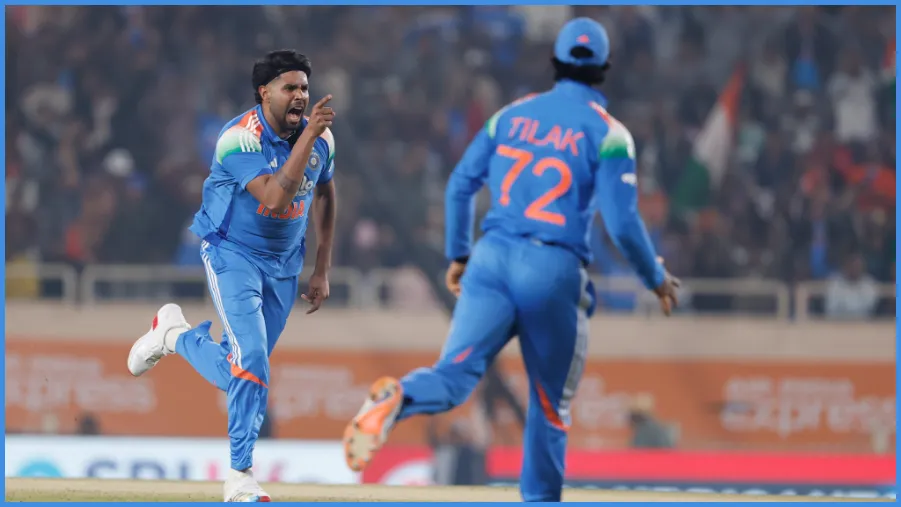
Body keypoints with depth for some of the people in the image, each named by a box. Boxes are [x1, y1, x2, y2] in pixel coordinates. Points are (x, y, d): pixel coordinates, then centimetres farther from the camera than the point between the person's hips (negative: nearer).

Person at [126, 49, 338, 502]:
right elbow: (276, 197, -38)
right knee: (251, 362, -20)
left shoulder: (320, 140, -6)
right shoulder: (240, 138, -25)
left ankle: (175, 335, 39)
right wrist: (307, 136, -42)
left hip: (283, 263, 6)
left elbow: (324, 197, 12)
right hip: (233, 255, -6)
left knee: (245, 372, 13)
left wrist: (322, 272, 13)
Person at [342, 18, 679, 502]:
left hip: (492, 260, 2)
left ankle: (398, 399, -41)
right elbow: (622, 222, -6)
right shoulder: (608, 133, 1)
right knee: (551, 404, 14)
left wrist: (458, 254, 25)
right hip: (555, 271, -2)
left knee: (454, 374, -8)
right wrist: (656, 277, 9)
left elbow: (460, 184, 13)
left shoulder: (513, 114, 13)